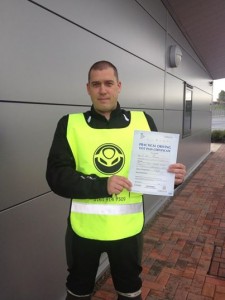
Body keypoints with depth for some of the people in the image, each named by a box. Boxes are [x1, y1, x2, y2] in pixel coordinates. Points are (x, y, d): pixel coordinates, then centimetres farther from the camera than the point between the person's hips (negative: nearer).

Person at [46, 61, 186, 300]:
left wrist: (173, 177, -20)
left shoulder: (143, 121, -4)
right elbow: (56, 176, -13)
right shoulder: (70, 124, -7)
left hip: (128, 228, 1)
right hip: (84, 228, 0)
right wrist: (102, 185, -25)